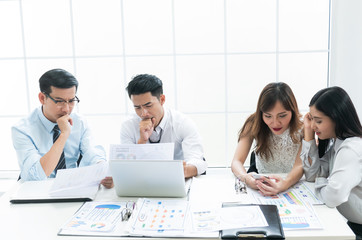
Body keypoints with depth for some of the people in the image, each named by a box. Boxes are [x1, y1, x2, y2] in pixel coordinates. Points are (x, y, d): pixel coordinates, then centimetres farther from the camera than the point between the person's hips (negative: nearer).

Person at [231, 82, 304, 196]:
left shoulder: (302, 128, -17)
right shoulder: (254, 124, -15)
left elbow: (300, 165, -23)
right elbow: (236, 161, -19)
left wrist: (285, 183, -46)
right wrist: (245, 177, -42)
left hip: (294, 184, 0)